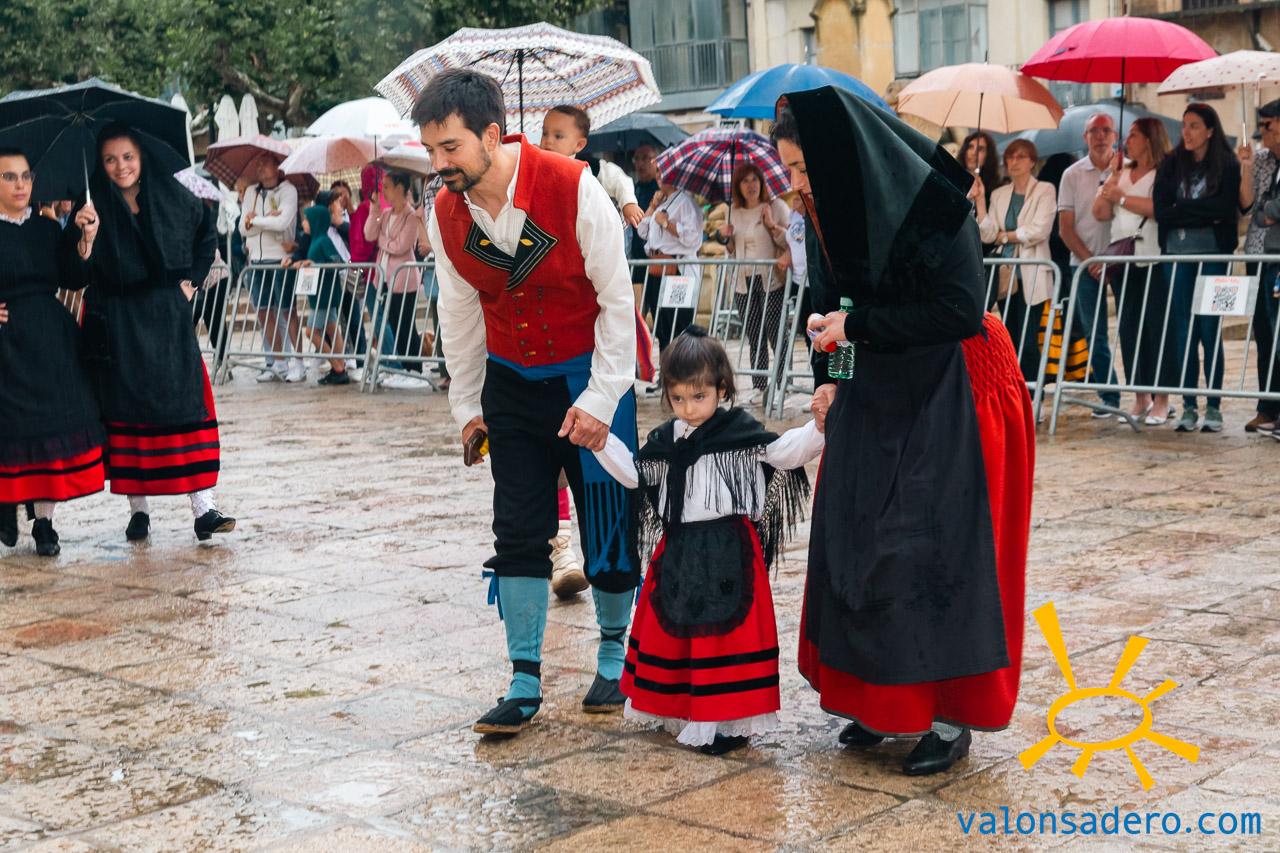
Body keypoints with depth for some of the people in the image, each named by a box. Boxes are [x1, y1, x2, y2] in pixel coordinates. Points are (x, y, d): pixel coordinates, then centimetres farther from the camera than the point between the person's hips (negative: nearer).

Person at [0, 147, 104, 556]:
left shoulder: (48, 229, 10)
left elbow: (73, 280, 1)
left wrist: (85, 242, -11)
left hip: (52, 341, 4)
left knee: (53, 422, 0)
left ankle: (44, 522, 6)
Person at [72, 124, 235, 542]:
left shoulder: (171, 194, 3)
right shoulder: (94, 205, -1)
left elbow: (207, 235, 17)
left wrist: (192, 279, 8)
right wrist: (82, 236, -25)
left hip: (167, 316, 1)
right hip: (117, 323, -1)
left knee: (185, 403, -4)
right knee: (127, 410, 2)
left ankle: (203, 507, -5)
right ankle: (138, 509, 10)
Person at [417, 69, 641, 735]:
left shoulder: (574, 189, -21)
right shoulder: (446, 215, -6)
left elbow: (617, 298, -14)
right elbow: (459, 313, 7)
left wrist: (600, 398, -16)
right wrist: (467, 405, 11)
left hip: (589, 379, -4)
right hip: (511, 382, 4)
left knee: (608, 524, 1)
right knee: (517, 533, 1)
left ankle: (613, 654, 24)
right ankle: (525, 682, 10)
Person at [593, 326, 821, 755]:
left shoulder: (740, 431, -6)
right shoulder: (666, 439, 9)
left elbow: (784, 452, -12)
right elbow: (633, 471, 17)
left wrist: (817, 428, -27)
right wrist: (599, 437, 11)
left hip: (727, 552, -6)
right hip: (678, 551, 6)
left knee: (725, 628, -4)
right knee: (673, 626, 11)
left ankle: (730, 719, 3)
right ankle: (683, 711, 25)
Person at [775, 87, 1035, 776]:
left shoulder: (927, 205, -19)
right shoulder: (844, 210, 4)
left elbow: (960, 310, -24)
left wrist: (857, 325, -21)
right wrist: (837, 379, 3)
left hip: (948, 401, -8)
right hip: (878, 396, 8)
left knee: (936, 547, -5)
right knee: (857, 538, 7)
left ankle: (952, 716, 7)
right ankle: (885, 699, 21)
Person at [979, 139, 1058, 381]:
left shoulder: (1044, 190, 1)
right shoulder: (999, 194, 15)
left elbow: (1039, 230, -12)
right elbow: (987, 234, 3)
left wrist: (1004, 236, -4)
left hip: (1032, 276, -5)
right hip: (1007, 275, 5)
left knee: (1027, 340, -8)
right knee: (1011, 339, 7)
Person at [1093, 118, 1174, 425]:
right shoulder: (1122, 173, 17)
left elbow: (1157, 207, -19)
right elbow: (1100, 213, 9)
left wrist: (1120, 196, -9)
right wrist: (1113, 176, 3)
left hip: (1155, 261, -6)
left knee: (1158, 327, -6)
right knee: (1129, 328, 4)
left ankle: (1161, 399, -1)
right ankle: (1141, 397, 10)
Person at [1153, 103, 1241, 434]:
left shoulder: (1228, 165, 1)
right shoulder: (1171, 164, 9)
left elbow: (1225, 208, -11)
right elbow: (1161, 211, 0)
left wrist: (1182, 209, -7)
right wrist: (1203, 213, -7)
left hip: (1212, 254, -3)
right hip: (1178, 255, 3)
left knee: (1210, 331, -3)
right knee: (1183, 332, 2)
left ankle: (1214, 408, 4)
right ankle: (1189, 407, 6)